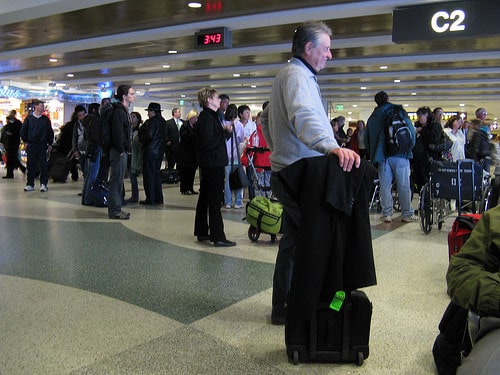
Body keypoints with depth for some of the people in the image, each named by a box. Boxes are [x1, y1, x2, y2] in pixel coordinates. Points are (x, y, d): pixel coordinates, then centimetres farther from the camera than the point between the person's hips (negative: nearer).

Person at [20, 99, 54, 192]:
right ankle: (30, 184, 11)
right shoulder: (29, 118, 4)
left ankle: (43, 184, 5)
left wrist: (50, 144, 6)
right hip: (31, 145, 0)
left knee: (44, 165, -1)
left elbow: (50, 132, 10)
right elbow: (23, 131, 9)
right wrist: (25, 141, 3)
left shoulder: (46, 119, 7)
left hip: (42, 145, 0)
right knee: (31, 166, 4)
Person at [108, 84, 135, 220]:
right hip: (118, 151, -10)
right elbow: (117, 133, -20)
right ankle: (114, 211, -1)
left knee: (118, 180, 14)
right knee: (116, 180, -6)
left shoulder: (123, 111, 18)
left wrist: (125, 150, 15)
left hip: (122, 151, 10)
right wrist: (121, 150, -19)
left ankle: (116, 209, 22)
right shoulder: (119, 111, -13)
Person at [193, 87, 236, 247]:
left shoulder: (211, 116, 17)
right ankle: (218, 237, -5)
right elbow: (208, 142, -23)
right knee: (214, 200, -8)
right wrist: (225, 132, -14)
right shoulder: (207, 117, -15)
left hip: (207, 163, 11)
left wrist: (225, 131, 6)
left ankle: (202, 232, 25)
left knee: (205, 197, 15)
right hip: (213, 163, -11)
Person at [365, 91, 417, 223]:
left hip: (382, 156, 3)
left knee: (385, 185, 4)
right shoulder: (398, 111, 5)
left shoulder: (372, 117, 15)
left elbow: (368, 140, 16)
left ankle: (386, 214, 3)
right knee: (403, 185, 1)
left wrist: (373, 155, 23)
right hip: (400, 154, -3)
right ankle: (407, 214, 5)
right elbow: (411, 130, 0)